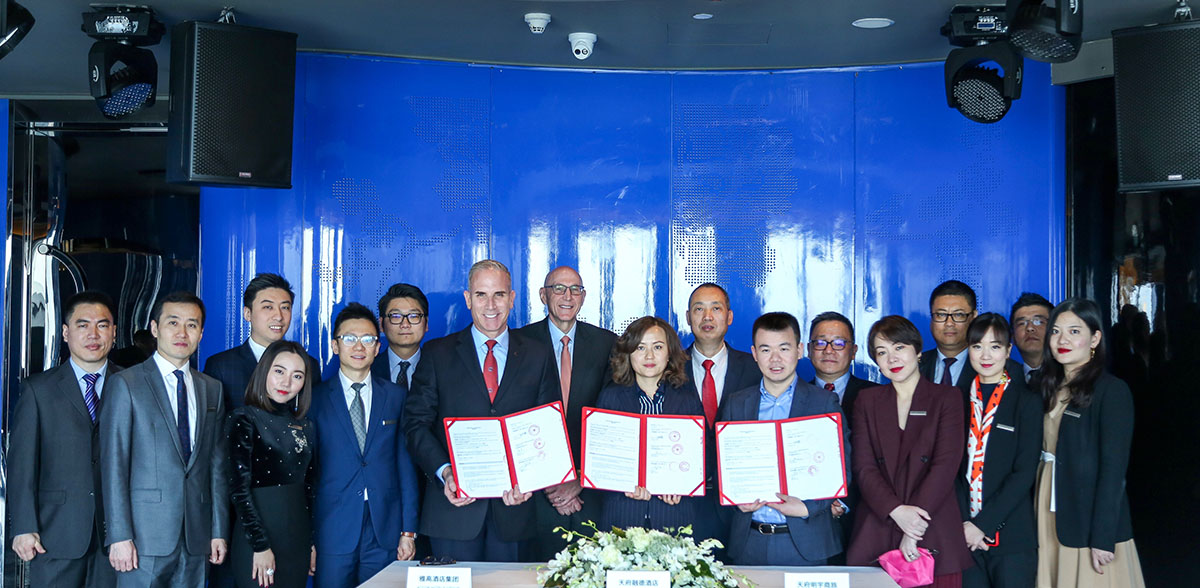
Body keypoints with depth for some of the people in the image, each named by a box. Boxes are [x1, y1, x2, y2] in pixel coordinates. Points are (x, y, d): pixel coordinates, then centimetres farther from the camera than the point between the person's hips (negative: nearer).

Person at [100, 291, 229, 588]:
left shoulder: (212, 389, 13)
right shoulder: (125, 384, -1)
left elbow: (217, 464, 12)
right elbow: (113, 464, -6)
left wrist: (219, 530, 7)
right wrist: (119, 536, -11)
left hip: (196, 538, 4)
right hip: (145, 536, -4)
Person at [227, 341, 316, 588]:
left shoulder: (304, 426, 10)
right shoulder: (245, 419, -8)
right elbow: (239, 488, -12)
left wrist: (312, 542, 11)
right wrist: (260, 546, -15)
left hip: (298, 540, 6)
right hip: (257, 542, -6)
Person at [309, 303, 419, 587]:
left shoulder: (396, 397, 8)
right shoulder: (315, 399, 3)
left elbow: (406, 465, 6)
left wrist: (408, 531, 1)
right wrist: (307, 539, -2)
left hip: (385, 534, 1)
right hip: (332, 534, -1)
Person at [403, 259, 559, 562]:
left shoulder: (539, 355, 7)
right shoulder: (437, 353, 5)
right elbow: (416, 423, 1)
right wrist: (444, 472, -15)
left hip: (514, 505, 1)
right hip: (455, 504, -1)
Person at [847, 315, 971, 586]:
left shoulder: (947, 397, 6)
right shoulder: (867, 400, 12)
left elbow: (945, 464, -5)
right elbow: (863, 467, 2)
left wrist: (913, 532, -13)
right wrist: (896, 510, -14)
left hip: (935, 538, -1)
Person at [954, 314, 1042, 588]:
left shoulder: (1027, 402, -1)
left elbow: (1024, 473, -7)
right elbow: (952, 465, 5)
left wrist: (983, 524, -12)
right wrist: (964, 523, -7)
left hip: (1012, 536, -2)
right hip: (965, 535, 2)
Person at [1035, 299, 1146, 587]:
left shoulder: (1111, 390, -9)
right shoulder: (1050, 389, 10)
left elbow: (1114, 466, -14)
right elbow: (1044, 453, 8)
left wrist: (1103, 538, -17)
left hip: (1091, 522, -6)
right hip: (1051, 520, 6)